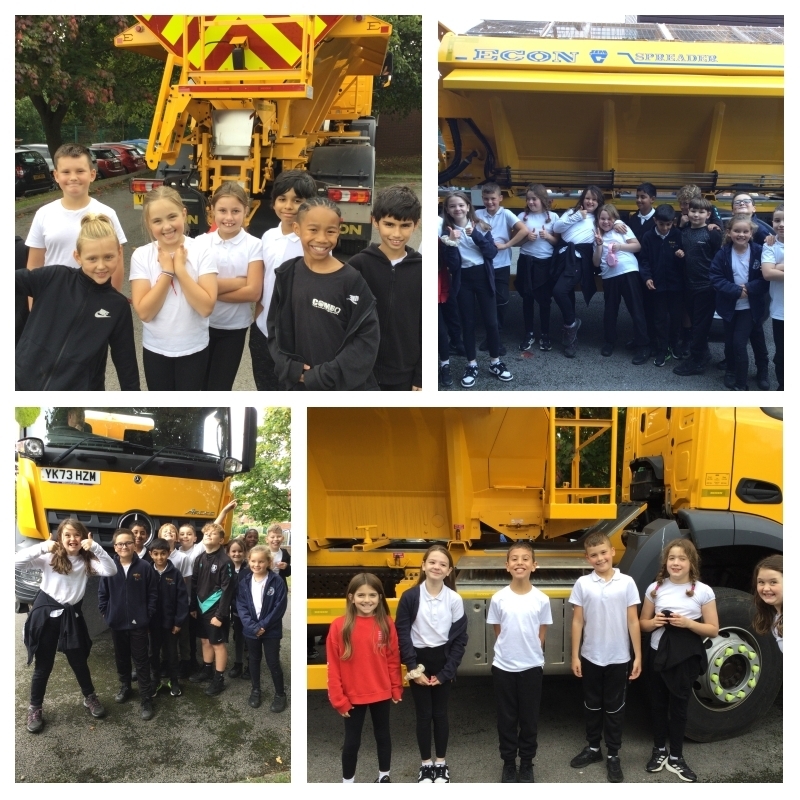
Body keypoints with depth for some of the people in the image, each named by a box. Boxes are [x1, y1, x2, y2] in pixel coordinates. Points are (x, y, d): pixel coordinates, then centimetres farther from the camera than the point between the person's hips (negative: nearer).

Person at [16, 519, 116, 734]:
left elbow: (111, 571, -16)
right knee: (43, 665, 9)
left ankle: (90, 698, 36)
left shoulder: (87, 561, 0)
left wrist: (95, 547, -25)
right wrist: (42, 547, -27)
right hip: (46, 613, -2)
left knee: (79, 661, 15)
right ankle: (35, 708, 26)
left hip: (71, 616, 2)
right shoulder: (50, 557, -6)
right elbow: (17, 561, -16)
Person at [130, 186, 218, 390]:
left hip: (193, 348, -1)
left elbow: (206, 307, -22)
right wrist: (167, 271, -21)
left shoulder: (201, 253, -13)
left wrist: (180, 268, -23)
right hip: (155, 349, 1)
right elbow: (144, 312, -18)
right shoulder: (141, 256, -11)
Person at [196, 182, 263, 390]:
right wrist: (239, 281, -16)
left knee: (219, 388, 8)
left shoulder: (253, 245, -9)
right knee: (200, 385, 14)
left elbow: (253, 292, -15)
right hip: (203, 325, 1)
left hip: (234, 328, -1)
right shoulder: (201, 242, -6)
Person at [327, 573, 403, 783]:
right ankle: (347, 781, 29)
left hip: (381, 694, 2)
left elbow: (393, 660, 0)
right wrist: (338, 698, -10)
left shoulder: (387, 624, -7)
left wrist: (397, 689, 2)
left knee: (383, 735, 20)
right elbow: (333, 666, -10)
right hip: (352, 697, -2)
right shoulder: (339, 626, -13)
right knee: (352, 741, 11)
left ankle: (384, 776, 40)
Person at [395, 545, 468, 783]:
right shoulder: (410, 597, -9)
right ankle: (425, 764, 23)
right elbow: (402, 634, -7)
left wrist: (445, 672, -7)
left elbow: (460, 638, -4)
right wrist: (413, 669, -11)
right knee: (424, 715, 8)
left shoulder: (454, 600, -7)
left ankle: (441, 763, 26)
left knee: (440, 713, 10)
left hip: (443, 662, 1)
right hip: (419, 660, 0)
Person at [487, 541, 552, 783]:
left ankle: (527, 763, 28)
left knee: (529, 718, 11)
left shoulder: (542, 599, -7)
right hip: (503, 667, 0)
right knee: (506, 718, 11)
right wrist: (510, 650, 3)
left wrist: (530, 654, 2)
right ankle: (508, 763, 26)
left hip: (531, 667, 0)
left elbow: (541, 634, 3)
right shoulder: (498, 599, -7)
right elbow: (498, 632, 5)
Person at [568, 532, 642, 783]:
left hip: (619, 658, -1)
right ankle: (593, 747, 33)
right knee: (592, 705, 16)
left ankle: (613, 755, 23)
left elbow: (633, 622, -3)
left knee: (615, 707, 10)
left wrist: (638, 656, -3)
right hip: (591, 657, 1)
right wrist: (575, 656, -1)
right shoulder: (582, 584, -5)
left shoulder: (627, 582, -7)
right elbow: (577, 622, -1)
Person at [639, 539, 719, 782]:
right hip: (659, 654, 2)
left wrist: (688, 623, -19)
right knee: (658, 703, 12)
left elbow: (713, 630, -3)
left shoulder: (703, 591, -6)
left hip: (687, 657, -2)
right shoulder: (655, 588, 0)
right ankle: (659, 751, 29)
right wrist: (654, 622, -13)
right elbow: (643, 624, 9)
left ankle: (675, 758, 21)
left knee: (678, 706, 7)